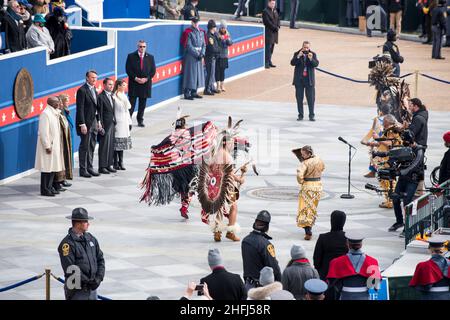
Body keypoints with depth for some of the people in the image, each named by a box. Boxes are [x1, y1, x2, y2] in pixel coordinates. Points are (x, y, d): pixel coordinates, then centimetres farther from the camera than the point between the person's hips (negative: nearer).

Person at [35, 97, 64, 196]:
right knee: (47, 167, -5)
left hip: (55, 145, 9)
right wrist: (47, 146, -21)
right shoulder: (45, 114, -17)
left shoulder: (55, 113, 12)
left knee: (53, 166, 11)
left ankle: (49, 187, 18)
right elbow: (44, 132, -20)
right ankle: (45, 190, -2)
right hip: (49, 145, -9)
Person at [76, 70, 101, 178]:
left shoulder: (94, 90, 13)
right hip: (86, 122, -8)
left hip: (94, 121, 8)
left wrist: (98, 121, 14)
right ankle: (83, 170, 5)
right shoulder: (82, 90, -14)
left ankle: (90, 168, 21)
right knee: (84, 147, -1)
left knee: (92, 147, 13)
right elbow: (80, 109, -17)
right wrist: (82, 124, -20)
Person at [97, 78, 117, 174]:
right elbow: (99, 113, -13)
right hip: (105, 125, -8)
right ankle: (102, 167, 0)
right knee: (104, 146, -4)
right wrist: (101, 127, -17)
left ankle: (109, 165, 18)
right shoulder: (101, 97, -11)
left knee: (111, 146, 11)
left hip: (112, 124, 8)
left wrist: (114, 124, 13)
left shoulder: (112, 97, 15)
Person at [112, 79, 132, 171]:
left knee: (122, 144, 10)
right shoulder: (114, 97, -12)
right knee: (116, 144, -5)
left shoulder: (124, 96, 15)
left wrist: (129, 122, 18)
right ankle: (116, 163, 0)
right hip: (117, 123, -8)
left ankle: (120, 162, 14)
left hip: (124, 124, 8)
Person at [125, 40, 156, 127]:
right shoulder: (131, 56, 2)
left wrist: (146, 78, -9)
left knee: (142, 104, 7)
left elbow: (153, 70, 6)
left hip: (145, 83, 2)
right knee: (131, 103, -4)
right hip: (134, 83, -2)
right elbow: (128, 69, -2)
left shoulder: (150, 57, 8)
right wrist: (135, 78, -13)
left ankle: (140, 120, 15)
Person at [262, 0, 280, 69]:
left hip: (274, 32, 8)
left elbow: (278, 19, 18)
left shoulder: (275, 11, 16)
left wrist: (278, 26, -1)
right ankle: (266, 63, -9)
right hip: (268, 32, -8)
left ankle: (269, 62, 17)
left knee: (271, 48, 10)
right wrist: (275, 27, -15)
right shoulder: (265, 11, -10)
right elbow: (267, 22, -16)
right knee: (268, 47, -9)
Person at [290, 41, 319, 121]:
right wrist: (298, 57, -25)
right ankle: (300, 115, 11)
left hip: (309, 80, -1)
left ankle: (311, 115, 6)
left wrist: (311, 59, -27)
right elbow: (292, 63, -10)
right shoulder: (297, 54, 3)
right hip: (299, 80, 1)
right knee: (299, 98, 4)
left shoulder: (313, 54, 3)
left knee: (311, 98, 0)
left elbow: (316, 64, -9)